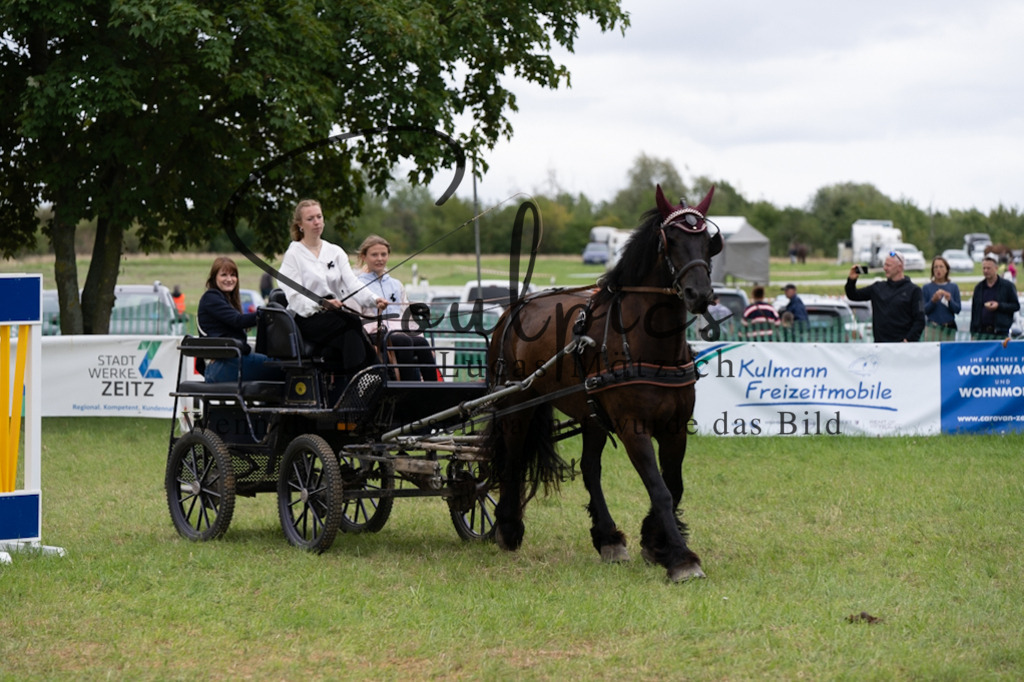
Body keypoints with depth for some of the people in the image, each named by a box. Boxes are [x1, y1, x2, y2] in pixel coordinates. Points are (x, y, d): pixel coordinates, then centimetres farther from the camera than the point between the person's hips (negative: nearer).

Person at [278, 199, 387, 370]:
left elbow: (352, 284, 3)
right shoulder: (293, 255, 3)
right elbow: (295, 298, -9)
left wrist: (373, 300, -18)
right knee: (352, 322, -32)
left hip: (336, 314, 4)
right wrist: (321, 304, -29)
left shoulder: (335, 252, 17)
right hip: (307, 318, -4)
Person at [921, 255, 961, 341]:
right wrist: (933, 300, -17)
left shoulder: (953, 287, 7)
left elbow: (957, 310, 3)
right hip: (932, 328, -2)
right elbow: (924, 311, -1)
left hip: (949, 328, 2)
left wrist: (949, 300, -15)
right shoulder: (926, 288, 2)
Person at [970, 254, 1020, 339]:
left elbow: (1016, 306, 2)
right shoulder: (979, 287, 14)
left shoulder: (1007, 286, 3)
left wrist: (999, 306, -14)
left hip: (1000, 333, -3)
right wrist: (973, 333, 11)